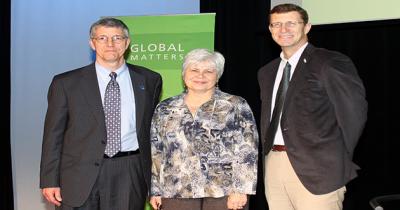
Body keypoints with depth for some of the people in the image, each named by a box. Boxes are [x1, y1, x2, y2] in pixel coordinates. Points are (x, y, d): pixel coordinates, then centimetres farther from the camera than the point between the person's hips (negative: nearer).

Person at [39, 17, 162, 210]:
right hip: (80, 175, -1)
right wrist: (50, 181, -2)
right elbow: (53, 135, 2)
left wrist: (153, 175, 13)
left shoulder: (149, 80, 7)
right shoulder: (66, 83, 2)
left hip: (130, 175, 1)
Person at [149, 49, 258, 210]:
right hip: (176, 194, 3)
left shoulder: (236, 106, 2)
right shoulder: (165, 109, 11)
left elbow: (247, 152, -5)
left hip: (225, 193, -2)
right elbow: (155, 154, 13)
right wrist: (155, 191, 8)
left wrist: (240, 190, -12)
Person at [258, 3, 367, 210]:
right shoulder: (267, 72, 17)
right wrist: (268, 153, 9)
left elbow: (354, 111, -5)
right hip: (273, 165, 6)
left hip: (315, 169, -6)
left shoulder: (331, 62, -4)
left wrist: (338, 159, 0)